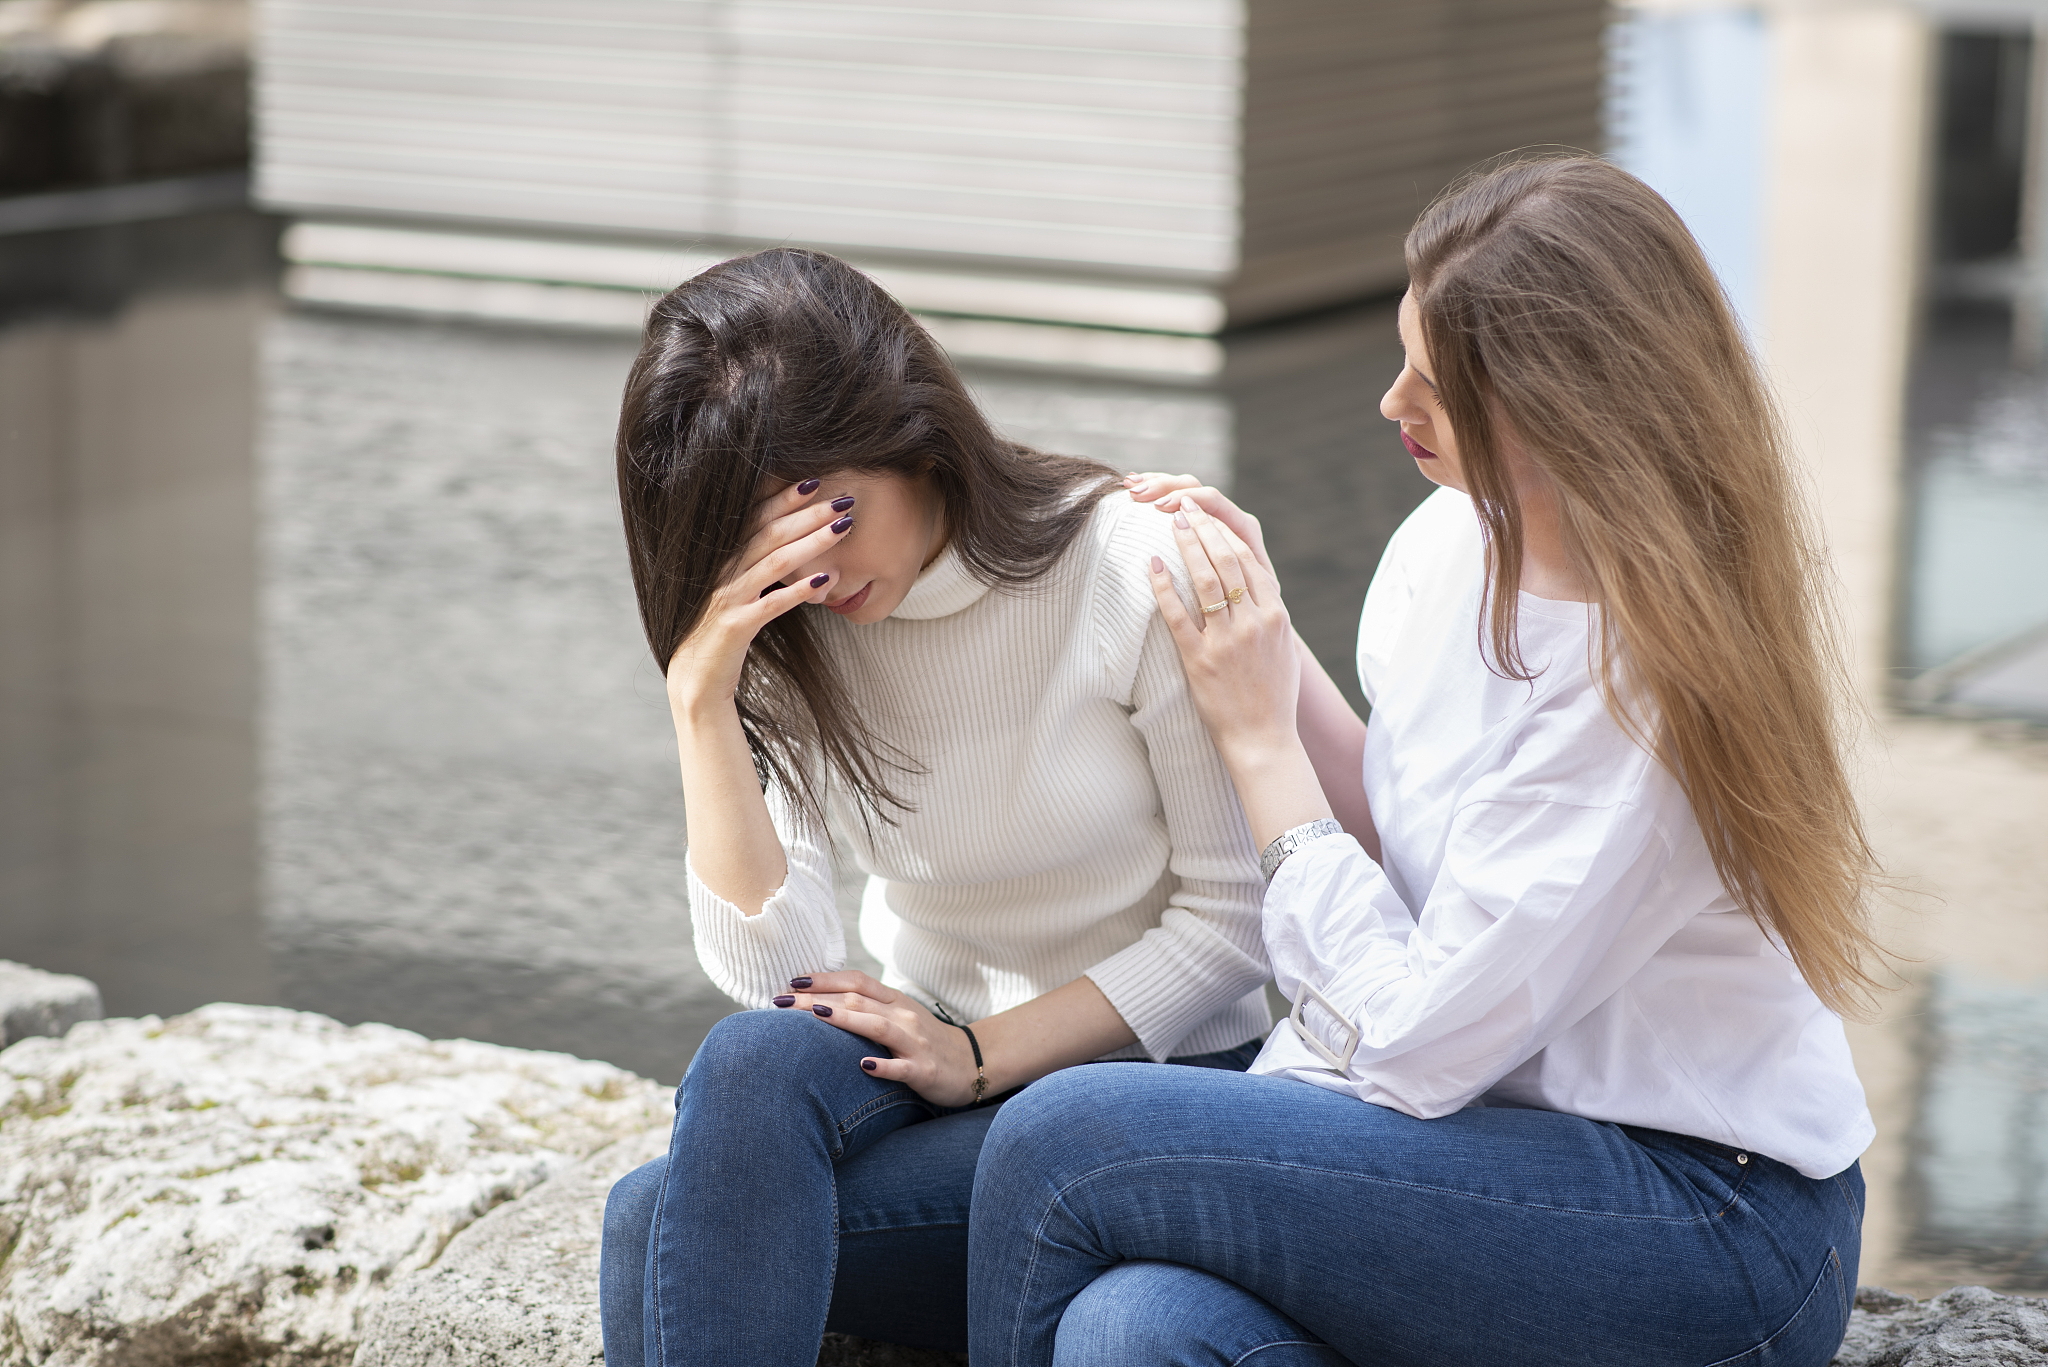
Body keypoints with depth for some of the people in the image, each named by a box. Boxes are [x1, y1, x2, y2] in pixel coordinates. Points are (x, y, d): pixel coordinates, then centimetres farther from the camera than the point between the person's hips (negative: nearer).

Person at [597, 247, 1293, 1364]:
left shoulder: (1137, 568, -15)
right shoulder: (777, 638, -2)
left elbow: (1224, 924, -10)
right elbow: (771, 972, -12)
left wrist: (981, 1056, -20)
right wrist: (702, 698, -22)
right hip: (926, 1051, 5)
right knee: (754, 1056, -33)